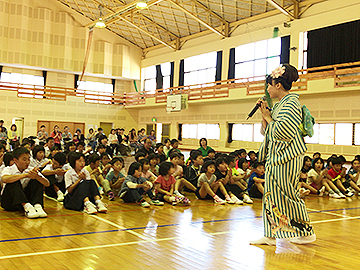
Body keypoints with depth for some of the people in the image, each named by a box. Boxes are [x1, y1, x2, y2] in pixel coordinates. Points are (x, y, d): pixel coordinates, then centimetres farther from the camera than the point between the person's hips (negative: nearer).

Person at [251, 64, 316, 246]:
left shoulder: (291, 102, -13)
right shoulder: (278, 105, 16)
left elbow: (284, 132, -23)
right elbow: (266, 131, 19)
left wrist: (268, 118, -10)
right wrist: (264, 114, 6)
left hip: (287, 157, -9)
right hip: (275, 156, 9)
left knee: (286, 195, -2)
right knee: (272, 194, 9)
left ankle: (307, 232, 15)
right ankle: (271, 235, 16)